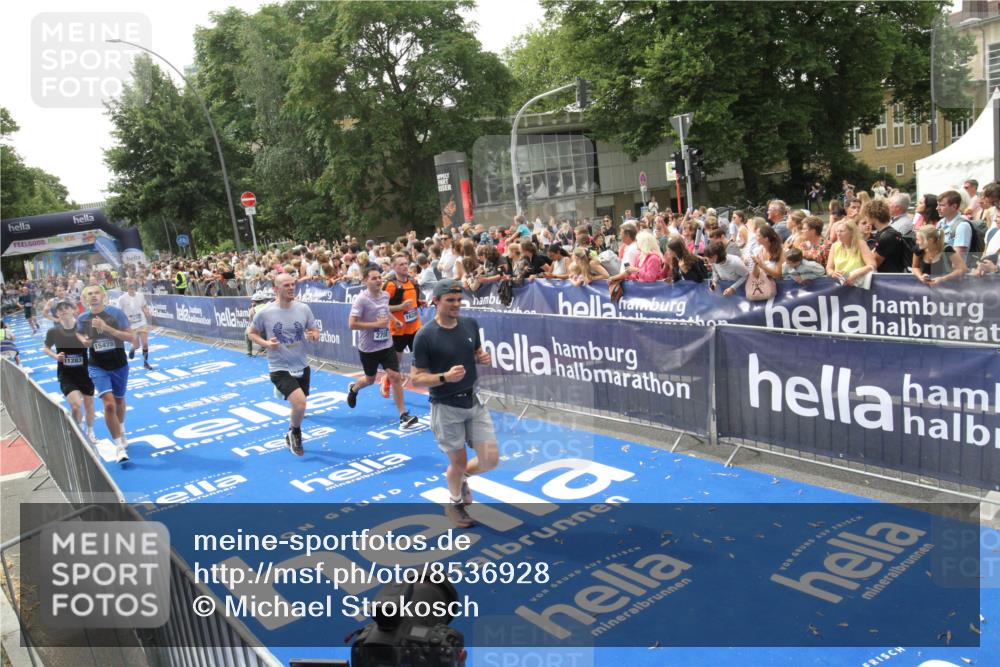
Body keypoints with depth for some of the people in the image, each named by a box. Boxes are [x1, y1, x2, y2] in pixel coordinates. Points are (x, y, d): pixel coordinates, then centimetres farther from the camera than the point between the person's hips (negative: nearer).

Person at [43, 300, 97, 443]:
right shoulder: (53, 332, -9)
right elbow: (45, 348, 8)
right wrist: (55, 356, -11)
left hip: (85, 372, 1)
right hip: (66, 375, -1)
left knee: (89, 404, 14)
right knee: (76, 405, -18)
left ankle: (90, 432, 40)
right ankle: (78, 428, 15)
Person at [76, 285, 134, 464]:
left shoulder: (116, 312, -14)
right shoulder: (82, 318, -6)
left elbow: (131, 338, -16)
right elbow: (79, 334, 17)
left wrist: (107, 328, -27)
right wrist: (83, 340, -7)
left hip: (119, 364, 0)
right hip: (97, 366, 0)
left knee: (119, 401, 19)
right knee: (109, 404, -16)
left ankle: (121, 433, 48)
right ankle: (119, 447, -6)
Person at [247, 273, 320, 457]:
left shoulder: (303, 309, -5)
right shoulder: (264, 313, -12)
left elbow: (316, 332, 5)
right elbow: (252, 333, 3)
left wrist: (313, 336, -18)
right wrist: (266, 343, -16)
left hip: (302, 366, 5)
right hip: (280, 369, -4)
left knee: (298, 405, 19)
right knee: (300, 402, -23)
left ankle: (292, 437, 47)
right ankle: (294, 433, 9)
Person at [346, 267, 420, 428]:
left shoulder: (386, 295, -1)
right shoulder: (361, 299, -19)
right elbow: (352, 324, -24)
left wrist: (391, 318, 6)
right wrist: (376, 324, -25)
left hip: (387, 344, 4)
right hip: (368, 348, -4)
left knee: (395, 377, -7)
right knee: (370, 379, 16)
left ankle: (403, 415, -3)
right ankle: (353, 389, 51)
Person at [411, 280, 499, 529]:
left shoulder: (471, 324, 0)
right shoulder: (425, 336, -16)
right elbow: (416, 379, -13)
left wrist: (483, 358, -7)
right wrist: (445, 377, -29)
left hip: (473, 401, 5)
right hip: (446, 408, -5)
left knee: (490, 460, 3)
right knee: (458, 462, 8)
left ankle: (461, 478, 37)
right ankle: (454, 503, 39)